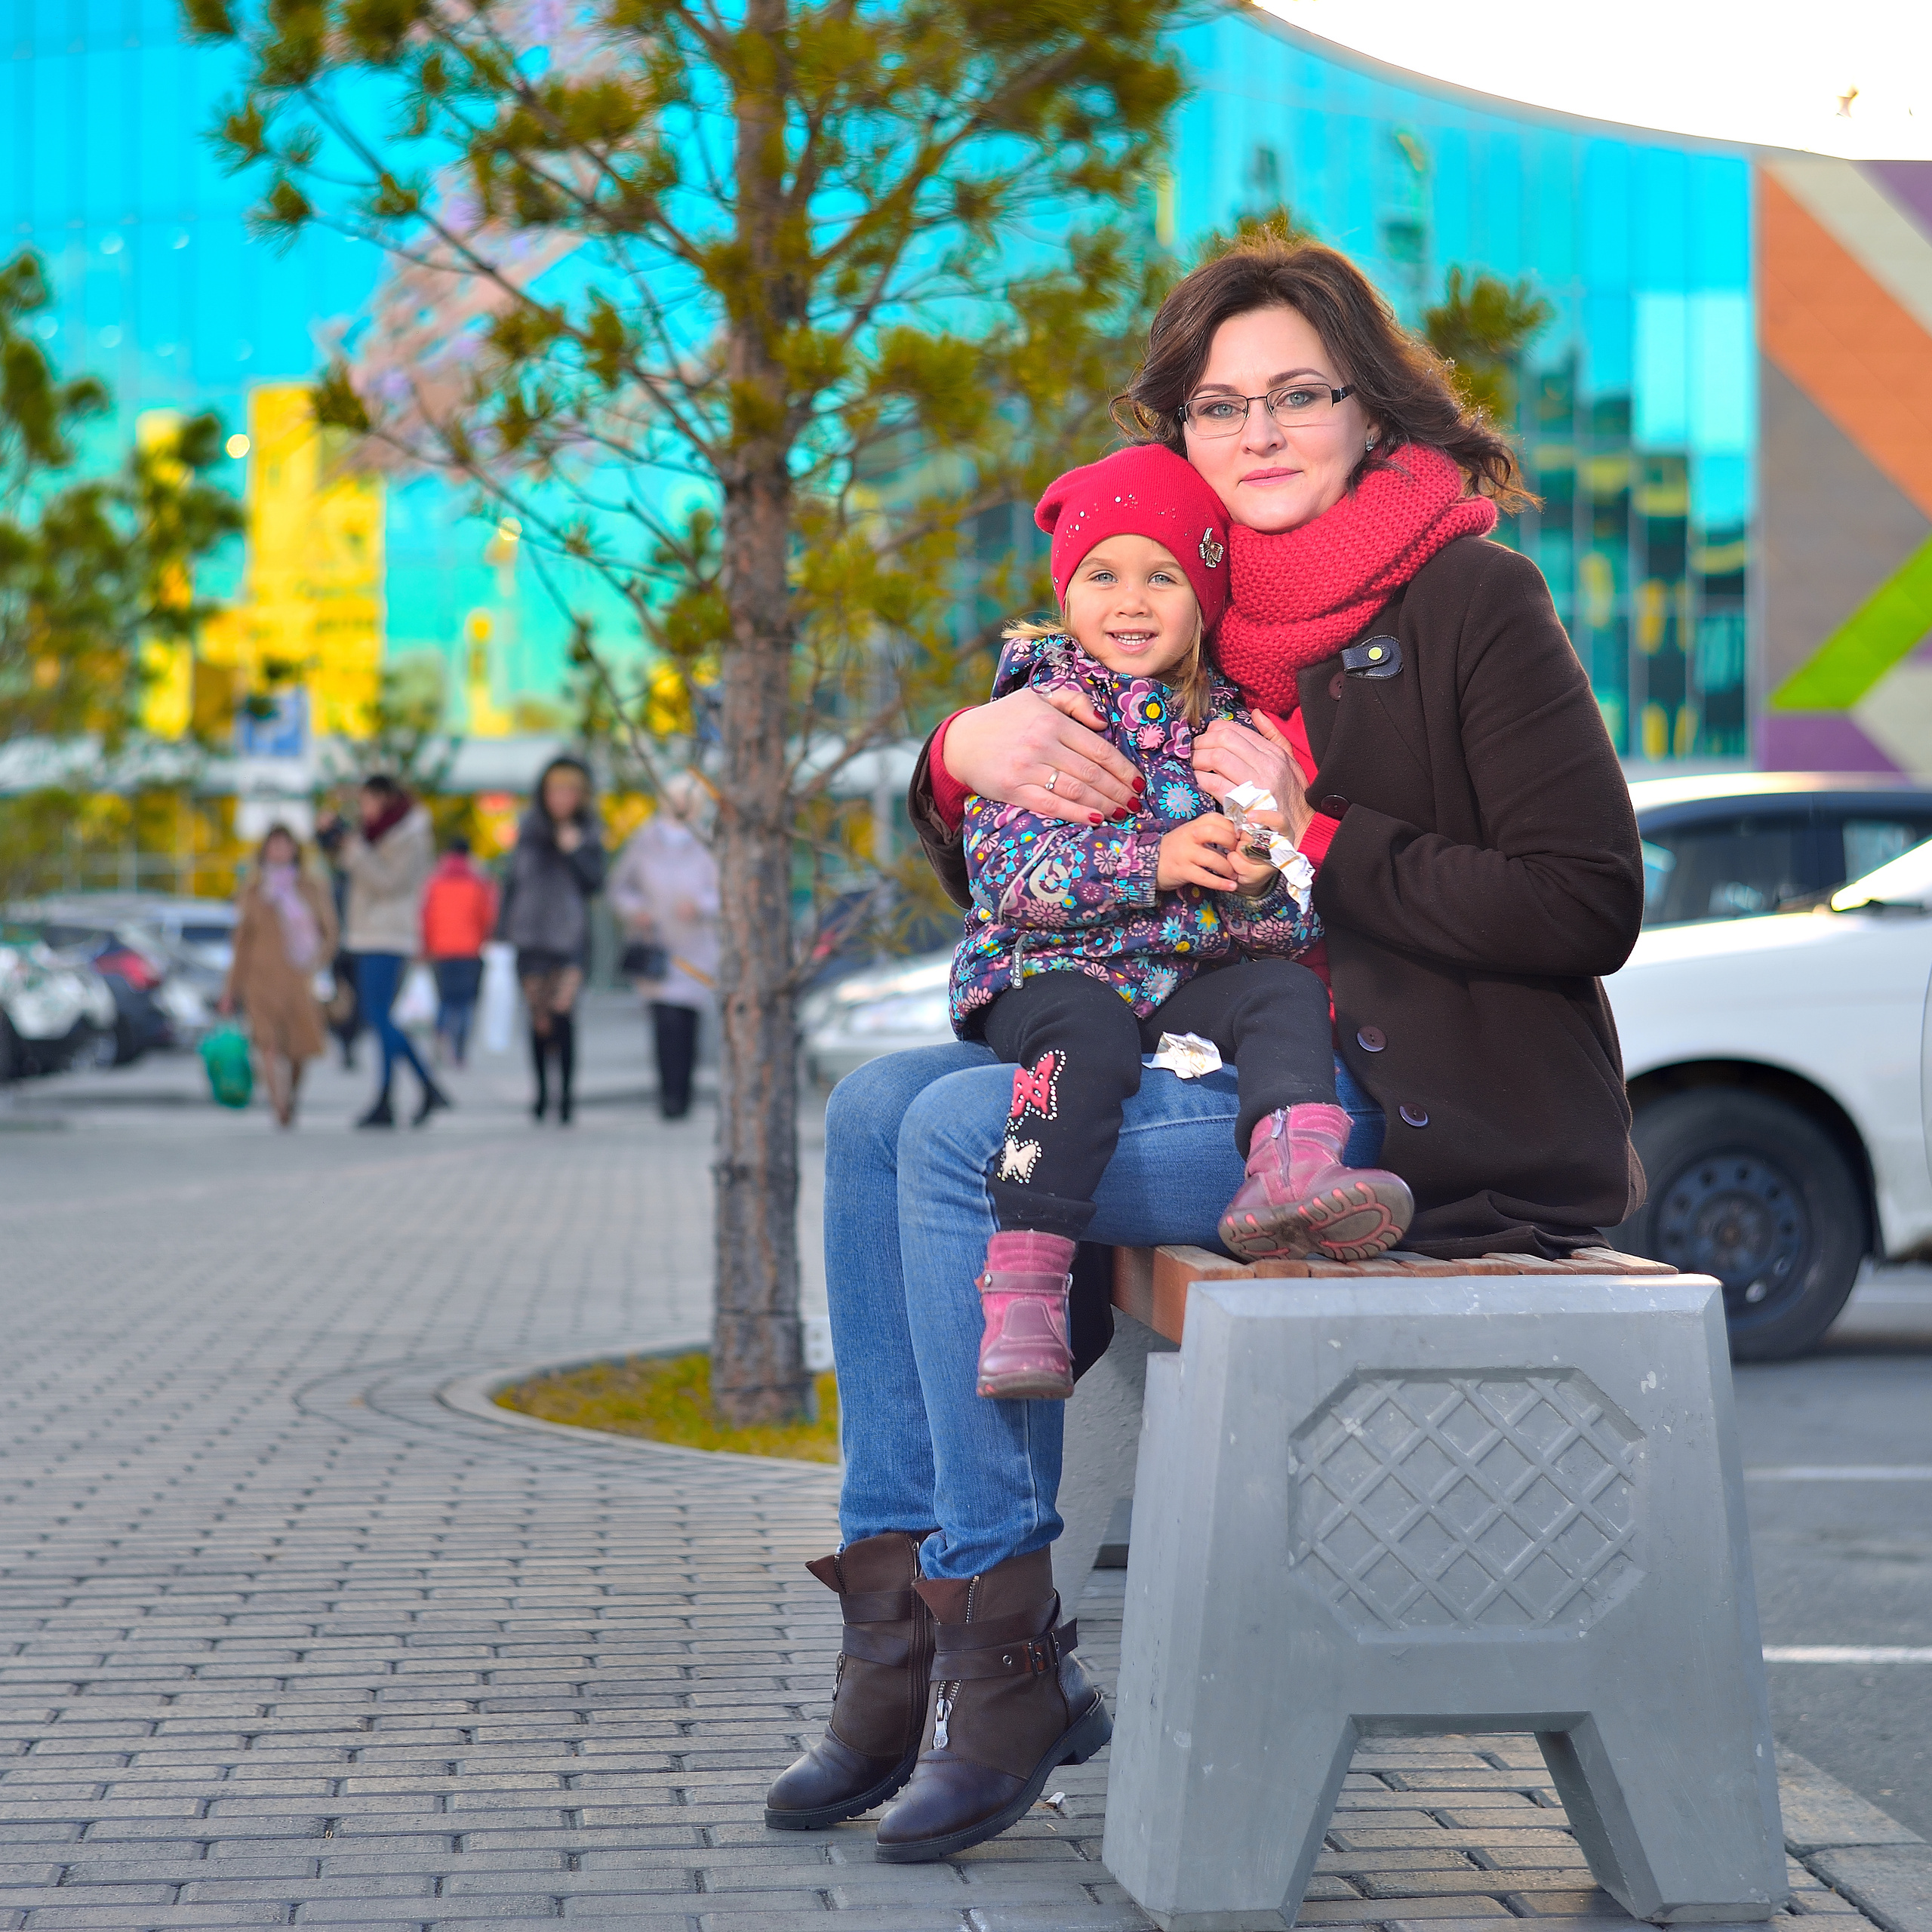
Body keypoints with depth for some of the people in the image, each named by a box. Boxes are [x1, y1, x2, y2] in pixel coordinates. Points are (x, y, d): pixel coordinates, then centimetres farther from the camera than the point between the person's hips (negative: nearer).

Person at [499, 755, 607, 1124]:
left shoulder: (587, 833, 4)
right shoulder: (528, 827, 9)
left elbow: (595, 881, -2)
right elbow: (515, 878, 14)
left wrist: (575, 851, -16)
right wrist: (503, 927, 11)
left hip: (569, 936, -2)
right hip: (530, 934, 2)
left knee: (562, 1012, -15)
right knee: (539, 1019, 5)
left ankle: (565, 1093, -10)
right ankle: (542, 1091, 16)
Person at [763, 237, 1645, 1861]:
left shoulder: (1470, 600, -6)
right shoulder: (1199, 618, 14)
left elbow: (1591, 905, -14)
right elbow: (1008, 892, 17)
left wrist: (1318, 842, -16)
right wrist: (966, 754, -5)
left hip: (1425, 1113, -8)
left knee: (967, 1134, -21)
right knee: (878, 1109, -4)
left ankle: (1007, 1658, -16)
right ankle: (900, 1622, -7)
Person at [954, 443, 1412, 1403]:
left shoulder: (1230, 725, 13)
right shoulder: (1042, 708, 4)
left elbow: (1294, 926, 9)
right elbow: (1006, 869, -11)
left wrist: (1262, 884, -17)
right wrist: (1154, 862, -22)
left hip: (1189, 983, 4)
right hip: (1048, 971, -4)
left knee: (1287, 988, -22)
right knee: (1088, 1033, -34)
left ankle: (1295, 1170, -50)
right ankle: (1023, 1284, -42)